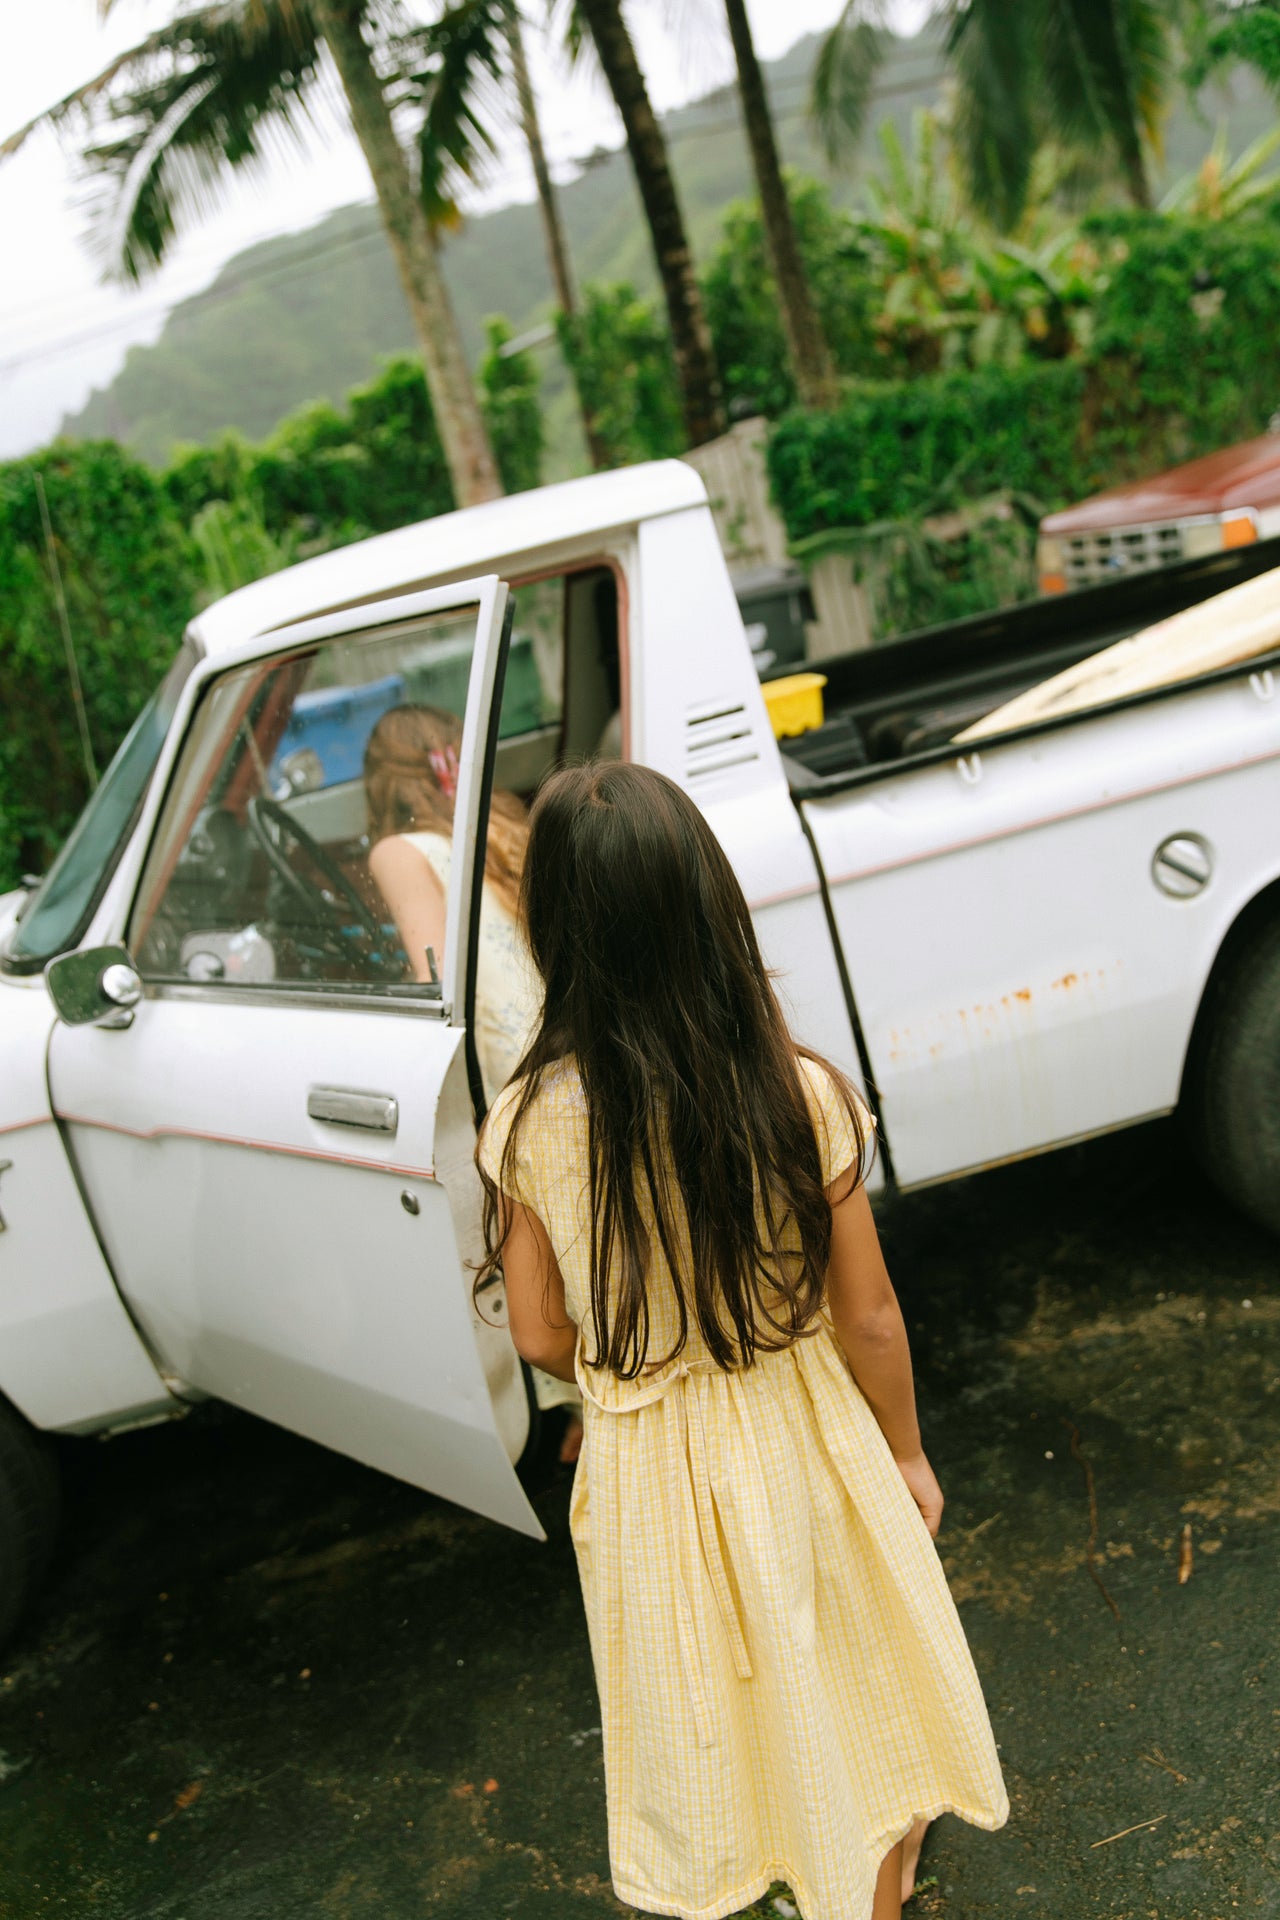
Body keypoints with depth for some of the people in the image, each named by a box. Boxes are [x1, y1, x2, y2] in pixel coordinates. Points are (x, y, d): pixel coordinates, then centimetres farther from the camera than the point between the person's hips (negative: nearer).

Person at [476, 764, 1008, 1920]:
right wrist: (908, 1455, 6)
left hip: (650, 1474, 1)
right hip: (802, 1445, 0)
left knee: (704, 1731, 27)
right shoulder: (800, 1094, -23)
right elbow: (867, 1316, -12)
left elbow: (543, 1335, -8)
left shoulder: (528, 1125, -21)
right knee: (856, 1709, 27)